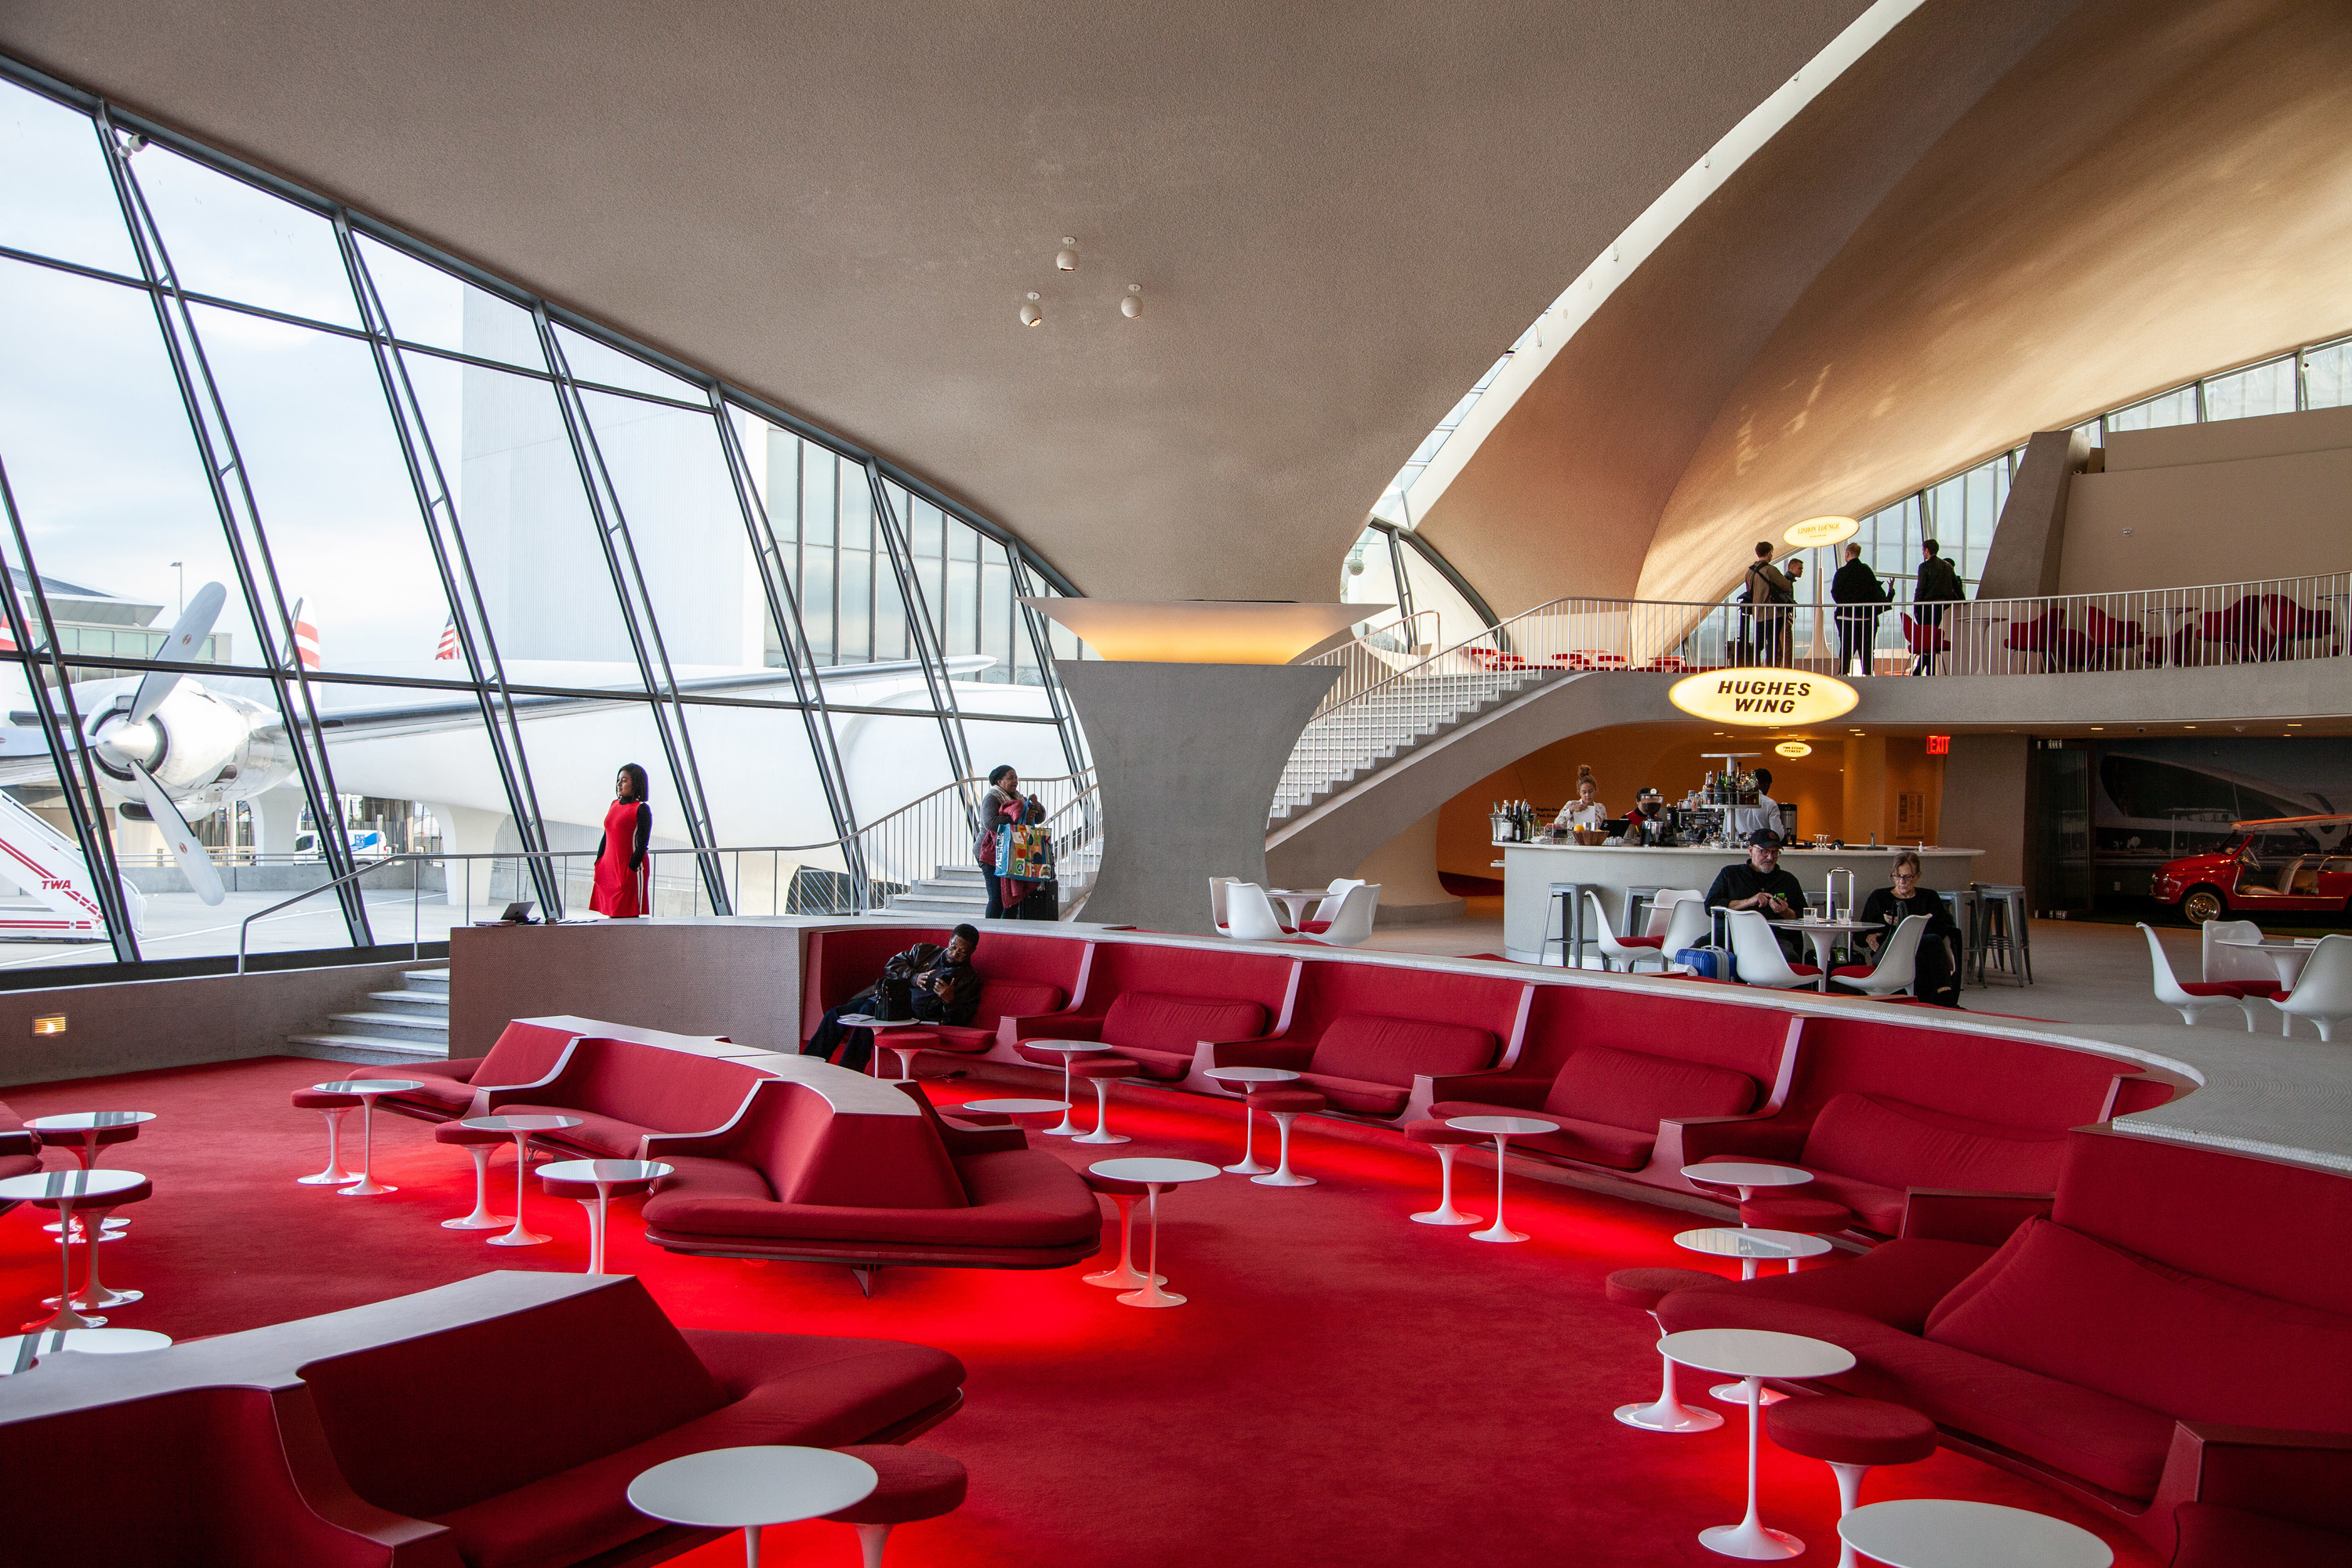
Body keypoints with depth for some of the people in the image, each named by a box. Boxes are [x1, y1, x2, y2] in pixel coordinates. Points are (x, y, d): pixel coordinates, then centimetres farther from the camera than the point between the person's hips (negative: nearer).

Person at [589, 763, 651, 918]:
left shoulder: (641, 809, -7)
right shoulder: (614, 805, 14)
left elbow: (642, 845, -12)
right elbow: (605, 837, 18)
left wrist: (631, 869, -17)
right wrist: (598, 864, 12)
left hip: (630, 870, -7)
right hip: (609, 869, 7)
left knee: (629, 916, -6)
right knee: (612, 915, 6)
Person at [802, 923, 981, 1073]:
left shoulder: (970, 979, 10)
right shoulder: (923, 950, 21)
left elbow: (962, 1018, 1)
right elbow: (892, 966, 13)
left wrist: (949, 1000, -19)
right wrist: (914, 978, -5)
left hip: (911, 1013, -5)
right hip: (884, 997, 6)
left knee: (868, 1011, -34)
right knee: (835, 1015, -14)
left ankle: (848, 1072, -36)